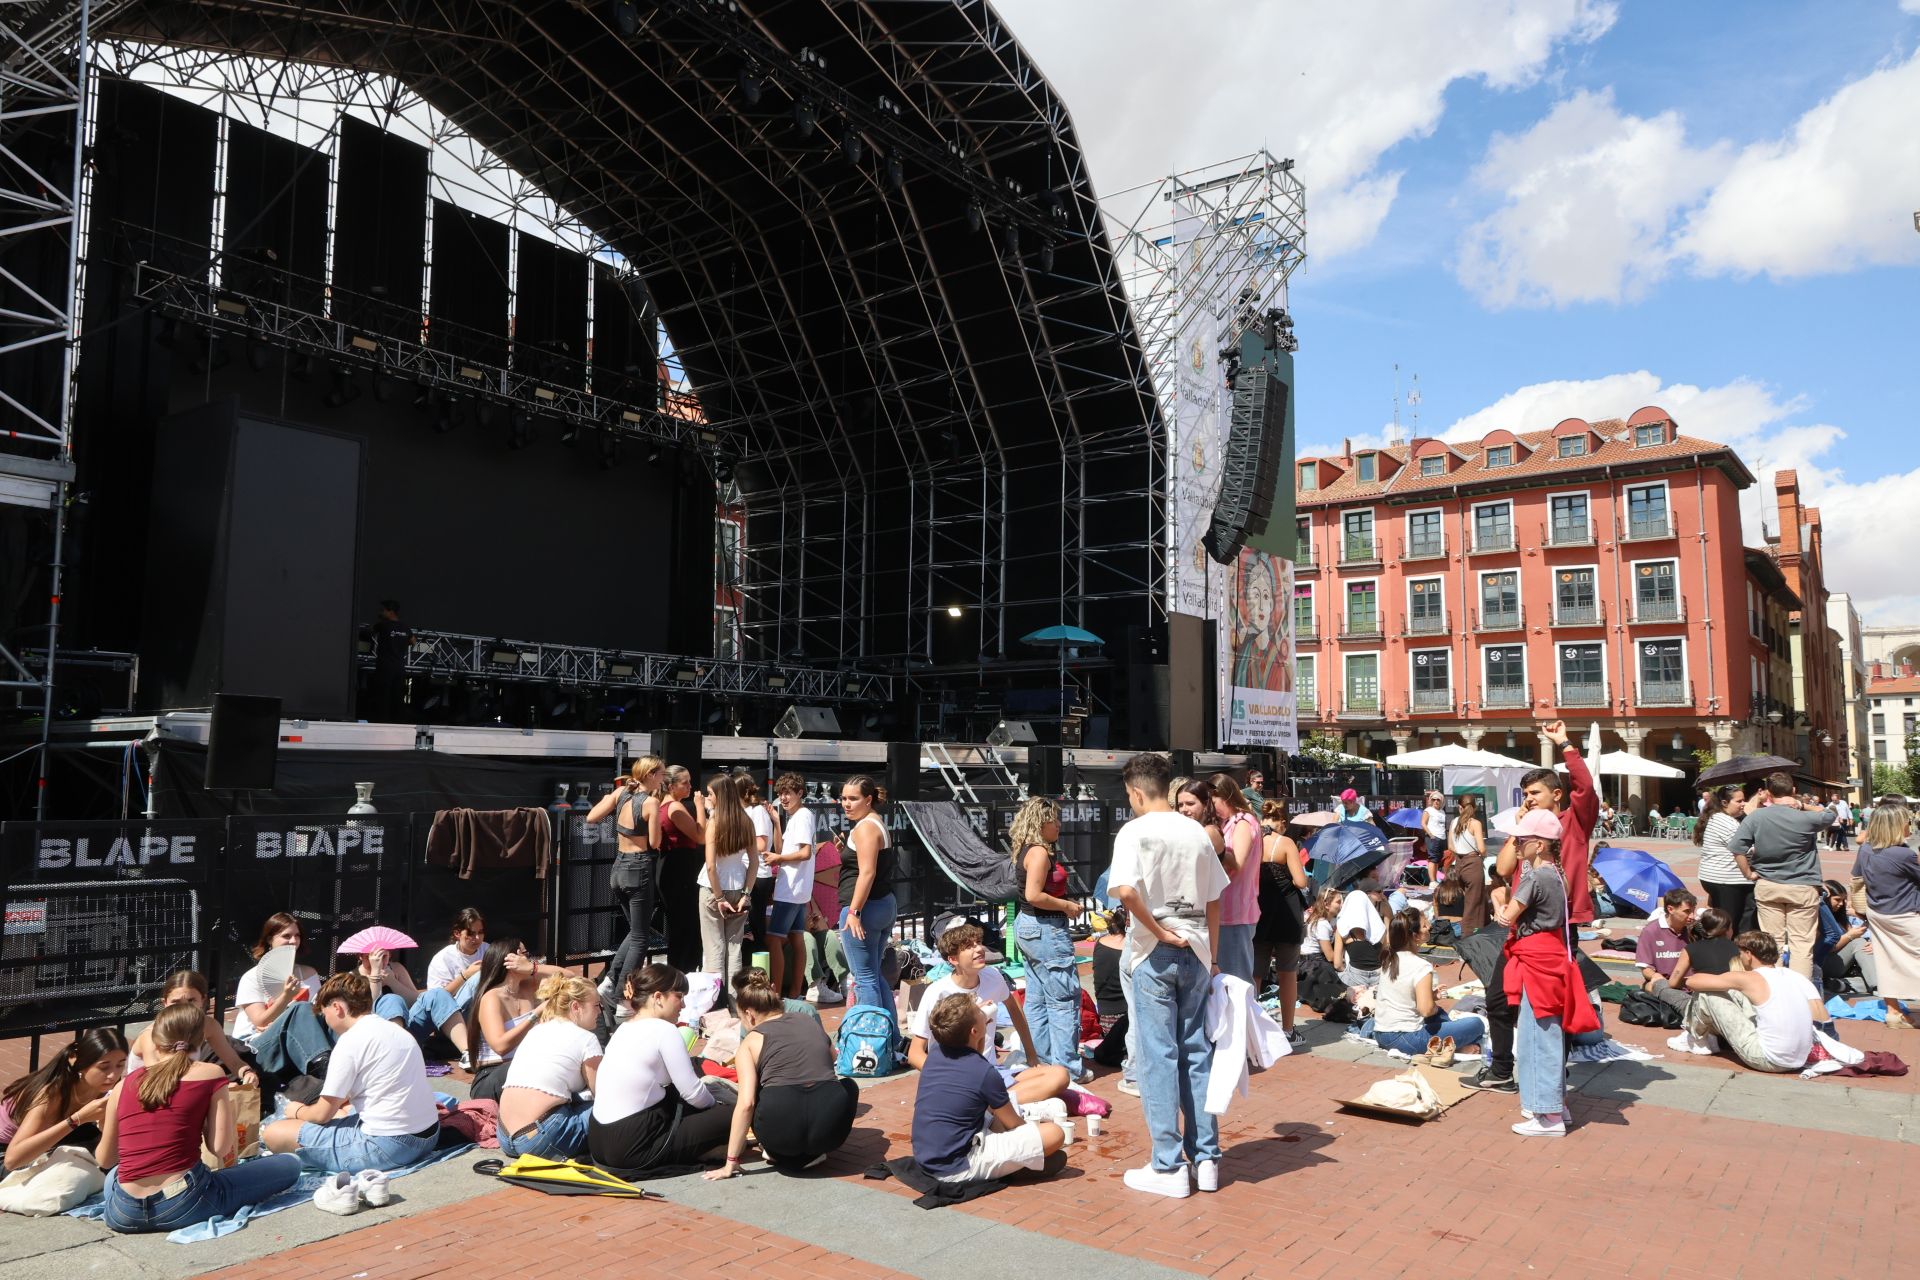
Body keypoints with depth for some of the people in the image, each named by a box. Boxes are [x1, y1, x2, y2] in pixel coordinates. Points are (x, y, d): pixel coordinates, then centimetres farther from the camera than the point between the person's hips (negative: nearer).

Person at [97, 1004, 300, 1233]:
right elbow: (220, 1148, -6)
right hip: (182, 1206, -4)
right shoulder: (210, 1074, -2)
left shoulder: (124, 1084, 9)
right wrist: (227, 1111, 14)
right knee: (289, 1165, 9)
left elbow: (105, 1160, 19)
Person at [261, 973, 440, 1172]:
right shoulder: (395, 1029, 13)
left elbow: (323, 1115, -4)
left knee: (274, 1133, -3)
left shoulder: (351, 1040, -11)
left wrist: (298, 1112, 16)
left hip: (388, 1146, -8)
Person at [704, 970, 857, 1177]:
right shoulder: (809, 1020, 21)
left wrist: (731, 1163, 5)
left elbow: (746, 1104, -1)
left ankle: (784, 1157, 13)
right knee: (848, 1087, 35)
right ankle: (815, 1151, 16)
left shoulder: (751, 1041, 9)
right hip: (830, 1127, 2)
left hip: (781, 1134, -2)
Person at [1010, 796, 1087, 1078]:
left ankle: (1039, 1059, 22)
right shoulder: (1039, 852, -17)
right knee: (1065, 999, -3)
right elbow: (1033, 895, -25)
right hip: (1046, 929, -10)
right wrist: (1066, 906, -14)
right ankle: (1066, 1067, 1)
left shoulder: (1026, 850, 12)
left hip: (1029, 927, 10)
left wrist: (1064, 902, 11)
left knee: (1037, 998, 15)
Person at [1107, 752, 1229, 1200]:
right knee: (1197, 1053, 13)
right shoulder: (1197, 832, 7)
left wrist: (1159, 931, -14)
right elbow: (1214, 902, 11)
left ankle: (1167, 1167, 6)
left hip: (1155, 955, -5)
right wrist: (1211, 956, 17)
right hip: (1196, 953, 5)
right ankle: (1206, 1159, 19)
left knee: (1158, 1057, 1)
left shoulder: (1135, 831, -9)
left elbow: (1126, 890, -26)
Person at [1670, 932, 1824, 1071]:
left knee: (1708, 995, 1)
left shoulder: (1750, 979, -11)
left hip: (1768, 1061, -7)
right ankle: (1712, 1037, 34)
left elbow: (1692, 981, -7)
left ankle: (1697, 1039, 24)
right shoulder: (1798, 977, 5)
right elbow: (1824, 1021, 2)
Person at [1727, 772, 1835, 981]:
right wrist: (1804, 804, 5)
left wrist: (1749, 874, 0)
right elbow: (1829, 815, 11)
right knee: (1801, 944, 3)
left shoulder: (1756, 817, -8)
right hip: (1802, 887, -2)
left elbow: (1737, 849, -11)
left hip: (1767, 886, 2)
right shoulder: (1805, 819, -12)